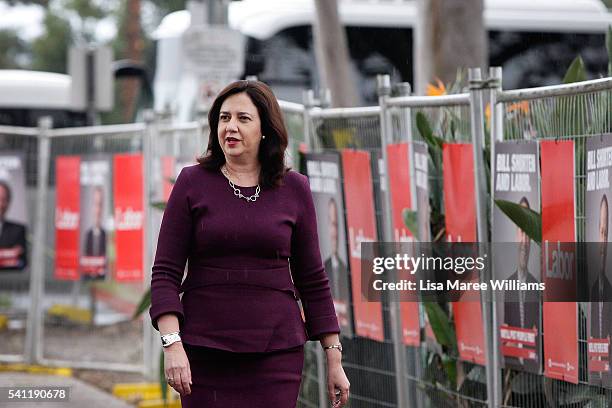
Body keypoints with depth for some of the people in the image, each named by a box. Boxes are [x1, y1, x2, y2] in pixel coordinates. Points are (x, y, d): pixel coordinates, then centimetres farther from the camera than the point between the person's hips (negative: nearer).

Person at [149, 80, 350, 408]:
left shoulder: (294, 189, 5)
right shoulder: (193, 183, 2)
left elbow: (312, 280, 9)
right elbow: (165, 273, -1)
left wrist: (334, 359, 7)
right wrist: (172, 343, -13)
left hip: (276, 350, 1)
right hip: (205, 351, 0)